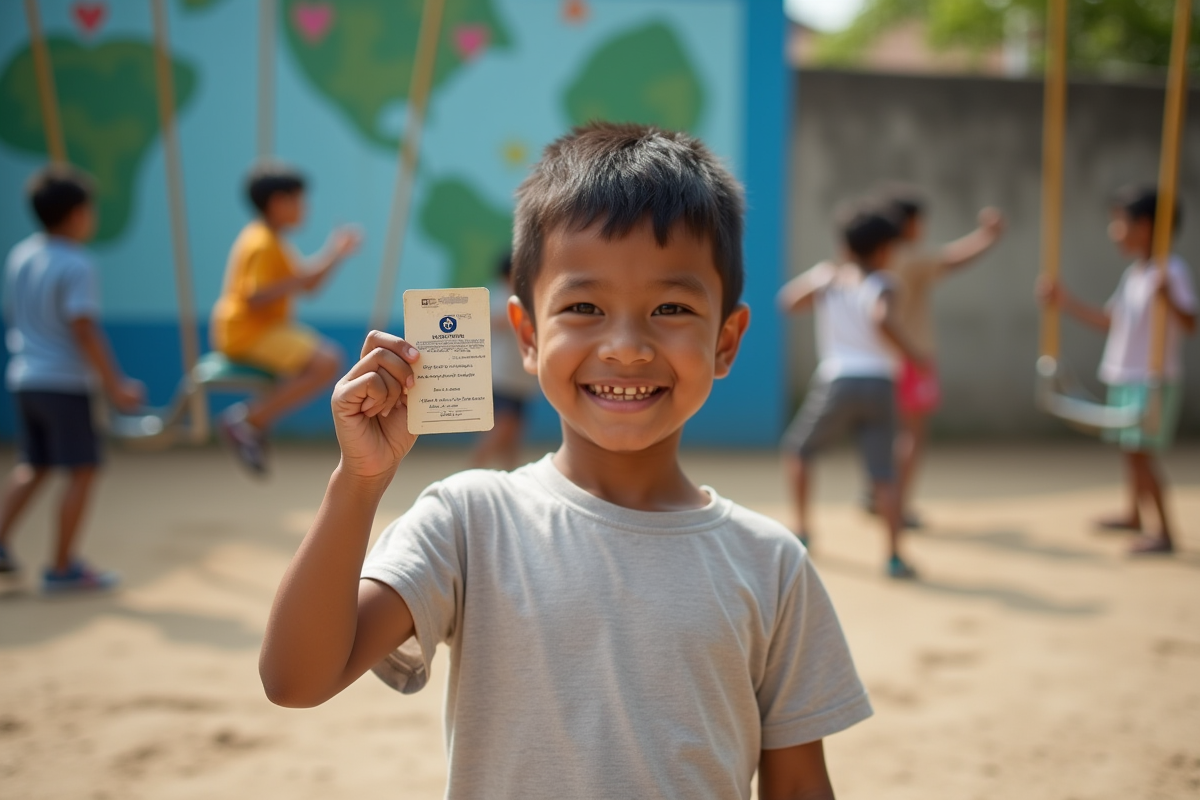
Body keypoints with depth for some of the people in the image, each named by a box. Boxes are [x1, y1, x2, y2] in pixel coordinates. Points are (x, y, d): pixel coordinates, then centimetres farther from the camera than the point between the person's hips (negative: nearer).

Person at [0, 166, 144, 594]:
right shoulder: (76, 266, -16)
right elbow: (84, 331, -21)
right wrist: (115, 386, -16)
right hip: (64, 383, -8)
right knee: (82, 471, 2)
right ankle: (62, 567, 5)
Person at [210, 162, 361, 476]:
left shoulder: (273, 241, 15)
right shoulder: (262, 244, -17)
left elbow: (307, 284, 16)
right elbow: (254, 298, -26)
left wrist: (334, 254, 6)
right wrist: (297, 281, -25)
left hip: (267, 329, 11)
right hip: (248, 334, -11)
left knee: (330, 354, 16)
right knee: (324, 366, -21)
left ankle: (255, 417, 7)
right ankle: (246, 422, -16)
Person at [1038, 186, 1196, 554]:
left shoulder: (1171, 271, -16)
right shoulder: (1132, 273, 11)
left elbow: (1190, 323, -25)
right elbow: (1108, 320, 19)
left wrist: (1168, 299, -44)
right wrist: (1064, 300, 17)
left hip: (1153, 379, -9)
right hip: (1125, 375, 9)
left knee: (1140, 451, -12)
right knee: (1129, 447, 21)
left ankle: (1164, 532, -8)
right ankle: (1134, 514, 40)